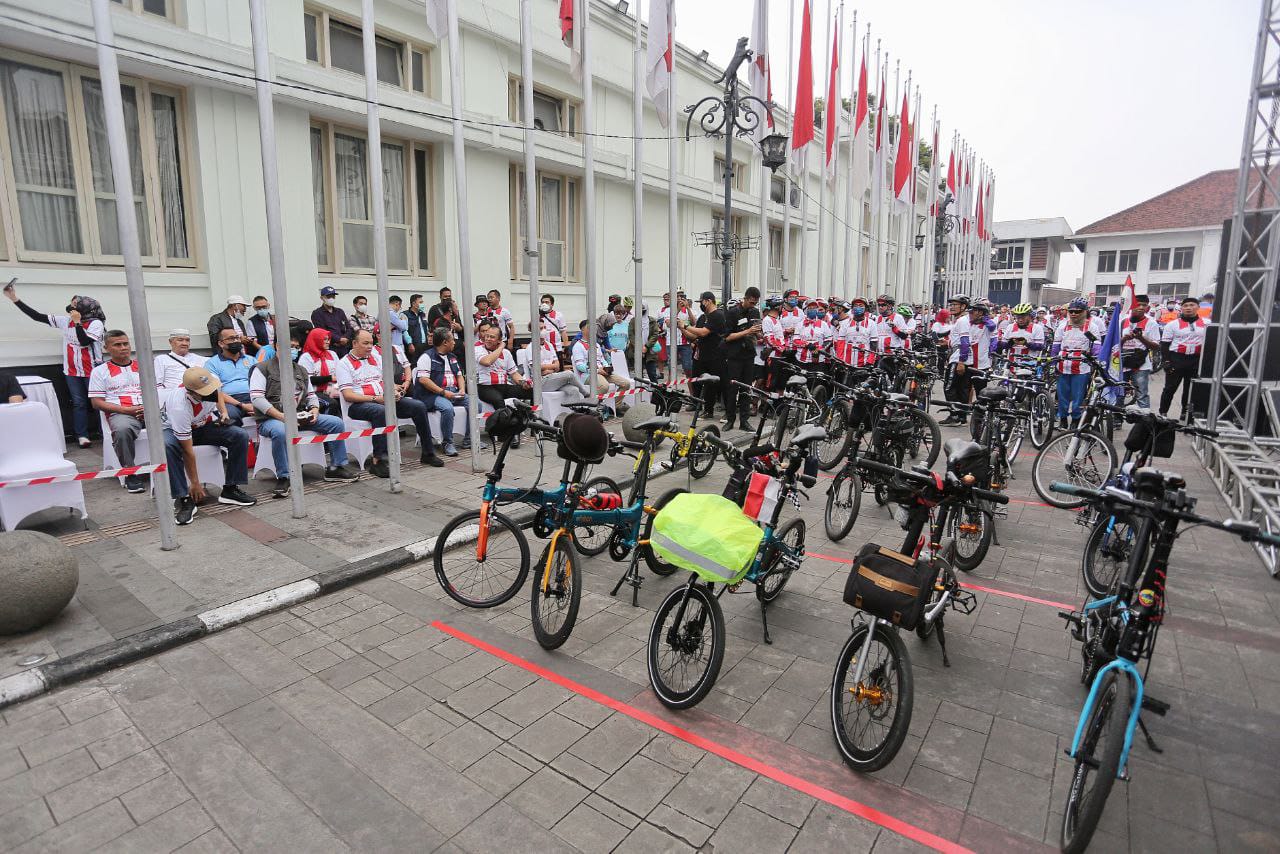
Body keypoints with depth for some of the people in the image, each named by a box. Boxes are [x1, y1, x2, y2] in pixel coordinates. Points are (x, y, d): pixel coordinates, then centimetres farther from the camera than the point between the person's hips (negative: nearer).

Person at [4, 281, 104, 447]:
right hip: (72, 371, 5)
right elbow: (37, 316, 10)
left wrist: (77, 322, -18)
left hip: (92, 371, -5)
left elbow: (84, 342, -19)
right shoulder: (65, 321, 7)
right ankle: (82, 436, 9)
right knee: (79, 403, 6)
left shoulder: (96, 323, -8)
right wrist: (15, 299, 8)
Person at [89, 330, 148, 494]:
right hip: (120, 413, -2)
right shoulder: (100, 371, 14)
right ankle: (131, 474, -22)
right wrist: (126, 410, -9)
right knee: (122, 430, -38)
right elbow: (97, 402, 6)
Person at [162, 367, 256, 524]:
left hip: (204, 423, 5)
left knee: (240, 437, -18)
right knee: (168, 446, -38)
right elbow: (188, 451, -32)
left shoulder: (213, 379, -26)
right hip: (175, 428, -5)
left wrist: (223, 412, -11)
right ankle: (184, 499, -27)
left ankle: (230, 489, -11)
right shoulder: (179, 407, -39)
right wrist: (195, 483, -25)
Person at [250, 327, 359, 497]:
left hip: (300, 417, 6)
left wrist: (314, 410, -5)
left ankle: (336, 467, -3)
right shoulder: (263, 368, 1)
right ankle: (283, 478, -27)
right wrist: (281, 416, -21)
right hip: (272, 419, -6)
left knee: (336, 422, -10)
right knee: (280, 431, -41)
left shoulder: (302, 371, 21)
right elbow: (256, 397, -11)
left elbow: (311, 395, 19)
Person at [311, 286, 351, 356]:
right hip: (329, 348, -5)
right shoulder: (317, 313, 5)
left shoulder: (340, 312, 21)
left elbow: (349, 328, 14)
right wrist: (339, 339, -12)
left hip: (344, 348, 5)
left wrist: (345, 338, -6)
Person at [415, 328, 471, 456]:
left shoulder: (452, 357, 21)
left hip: (453, 392, 8)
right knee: (447, 408, -36)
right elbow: (423, 379, -15)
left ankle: (468, 440, -2)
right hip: (432, 395, -7)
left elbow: (459, 375, 24)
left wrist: (462, 389, 3)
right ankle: (448, 443, -21)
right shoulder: (427, 357, -5)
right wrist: (443, 392, -19)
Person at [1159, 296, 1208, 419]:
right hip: (1176, 359, -3)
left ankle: (1186, 413, 22)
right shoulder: (1173, 324, -2)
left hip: (1196, 361, 3)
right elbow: (1165, 344, -3)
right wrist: (1167, 360, -9)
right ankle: (1162, 413, 7)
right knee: (1170, 388, 1)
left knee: (1190, 389, 12)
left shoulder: (1206, 324, 5)